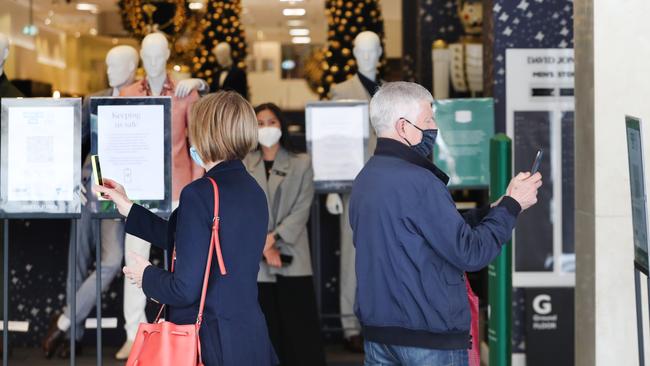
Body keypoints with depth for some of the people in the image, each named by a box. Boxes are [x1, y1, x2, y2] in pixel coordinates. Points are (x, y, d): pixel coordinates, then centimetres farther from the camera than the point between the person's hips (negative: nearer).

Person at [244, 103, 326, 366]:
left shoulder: (301, 164, 7)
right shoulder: (242, 165, 8)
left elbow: (302, 209, -1)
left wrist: (274, 237, -14)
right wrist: (263, 245, -10)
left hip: (292, 258, -1)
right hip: (256, 261, 1)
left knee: (301, 330, -2)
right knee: (267, 329, 3)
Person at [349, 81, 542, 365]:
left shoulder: (365, 180, 9)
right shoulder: (417, 182, -18)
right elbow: (469, 253, -16)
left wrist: (495, 209, 9)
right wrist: (512, 205, -5)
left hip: (376, 333, 8)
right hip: (430, 339, -8)